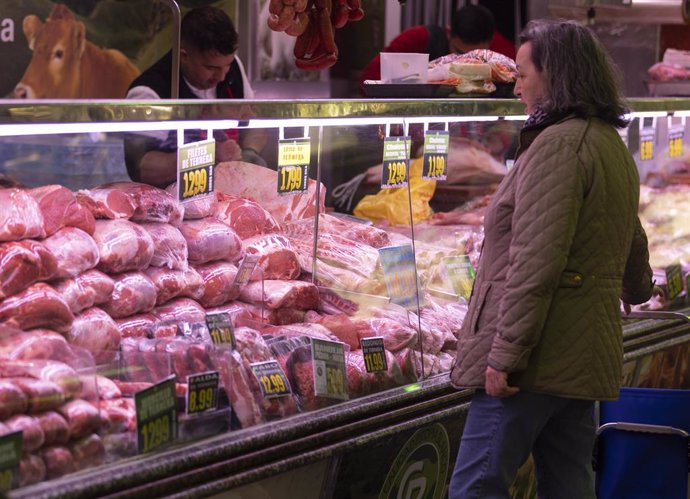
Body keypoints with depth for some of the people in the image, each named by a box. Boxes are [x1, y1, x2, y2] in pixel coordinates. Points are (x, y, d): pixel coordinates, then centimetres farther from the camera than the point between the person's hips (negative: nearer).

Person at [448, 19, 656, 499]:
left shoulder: (557, 144, -15)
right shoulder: (613, 145, 17)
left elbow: (536, 263, -22)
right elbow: (633, 243, 33)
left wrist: (505, 355, -21)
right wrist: (638, 288, 55)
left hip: (539, 355, -10)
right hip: (584, 358, 10)